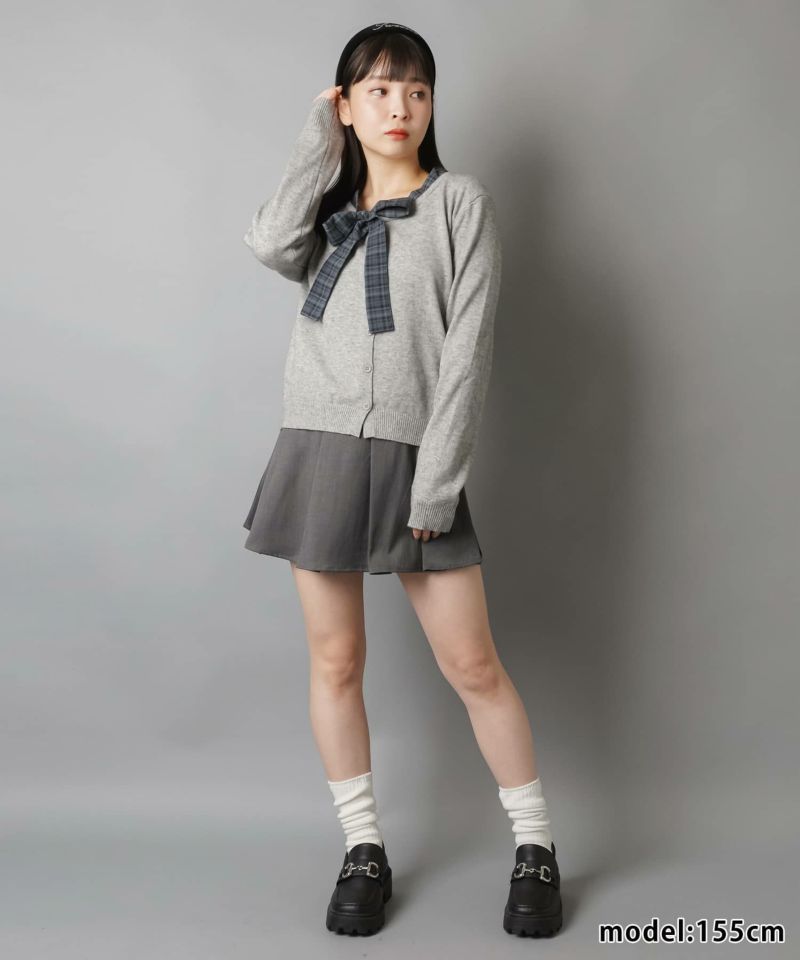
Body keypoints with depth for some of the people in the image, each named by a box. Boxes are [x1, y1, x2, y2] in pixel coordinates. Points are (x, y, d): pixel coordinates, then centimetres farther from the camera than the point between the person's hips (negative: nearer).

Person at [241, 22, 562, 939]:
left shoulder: (459, 201, 2)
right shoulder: (330, 211, 14)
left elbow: (467, 348, -6)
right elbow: (271, 244, -11)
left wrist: (436, 482, -14)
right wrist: (319, 141, 1)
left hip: (410, 458, -3)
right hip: (317, 452, 3)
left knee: (473, 665, 0)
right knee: (335, 661, 6)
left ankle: (536, 848, 16)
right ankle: (364, 849, 21)